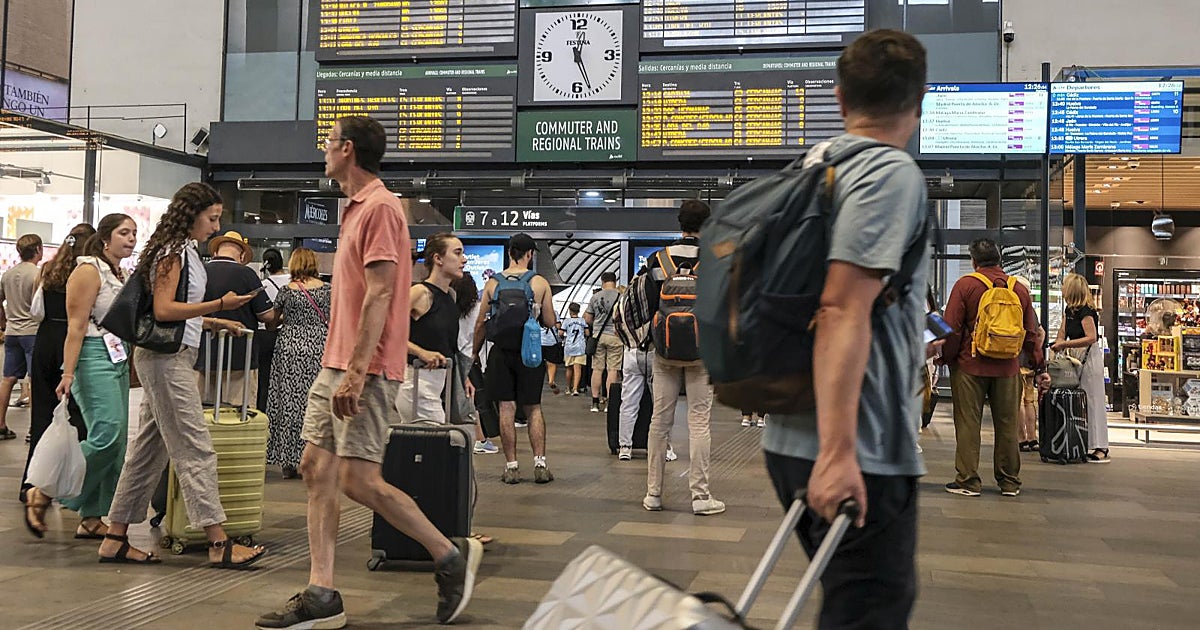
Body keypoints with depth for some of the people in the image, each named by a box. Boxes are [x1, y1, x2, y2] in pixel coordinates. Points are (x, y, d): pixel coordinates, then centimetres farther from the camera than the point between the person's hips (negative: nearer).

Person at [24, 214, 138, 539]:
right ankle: (43, 495, -2)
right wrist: (68, 373, -20)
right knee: (107, 435, -17)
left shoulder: (120, 274, 18)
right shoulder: (88, 271, -8)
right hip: (94, 357, -9)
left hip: (119, 360, 9)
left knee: (116, 440, 5)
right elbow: (76, 325, -14)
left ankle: (92, 519, 10)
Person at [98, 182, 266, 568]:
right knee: (196, 450, -10)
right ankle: (218, 544, -9)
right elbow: (163, 309, -19)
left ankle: (116, 539, 16)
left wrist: (215, 323, 15)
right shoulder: (173, 252, -10)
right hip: (167, 359, -10)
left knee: (150, 450, 11)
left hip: (172, 358, 10)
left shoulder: (184, 251, 19)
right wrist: (219, 304, -21)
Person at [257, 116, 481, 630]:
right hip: (335, 367, 10)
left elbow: (379, 293, -19)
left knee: (359, 480, -10)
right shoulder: (356, 209, 19)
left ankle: (451, 556, 6)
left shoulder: (379, 207, -11)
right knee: (316, 470, 5)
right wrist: (338, 368, 21)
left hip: (364, 371, -10)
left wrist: (356, 371, -24)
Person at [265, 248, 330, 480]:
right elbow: (330, 322, 4)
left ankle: (288, 462, 6)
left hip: (290, 347, 0)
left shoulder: (286, 290, 0)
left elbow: (273, 320, 9)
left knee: (288, 400, 4)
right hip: (318, 347, 0)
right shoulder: (326, 289, 0)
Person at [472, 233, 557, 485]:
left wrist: (474, 353, 15)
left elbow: (481, 323, 3)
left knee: (506, 408, 4)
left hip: (501, 352, 1)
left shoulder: (492, 283, 1)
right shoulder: (540, 283, -3)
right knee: (534, 409, 9)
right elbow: (550, 322, -2)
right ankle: (540, 464, 4)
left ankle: (511, 467, 5)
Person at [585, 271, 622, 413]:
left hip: (598, 336, 3)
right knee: (613, 369, 0)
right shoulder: (621, 296, -5)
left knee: (597, 369, 7)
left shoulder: (595, 297, 4)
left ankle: (595, 402, 9)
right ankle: (609, 401, -1)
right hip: (614, 336, -3)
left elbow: (587, 319, 8)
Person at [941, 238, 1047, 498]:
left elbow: (952, 327, -6)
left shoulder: (965, 285, -4)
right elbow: (1031, 332, 11)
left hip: (970, 365, -3)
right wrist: (1040, 367, 17)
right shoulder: (1019, 288, 7)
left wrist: (946, 357, 4)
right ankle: (1009, 482, 17)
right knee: (1007, 424, 10)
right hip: (1007, 368, 3)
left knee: (968, 423, 1)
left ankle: (968, 481, 1)